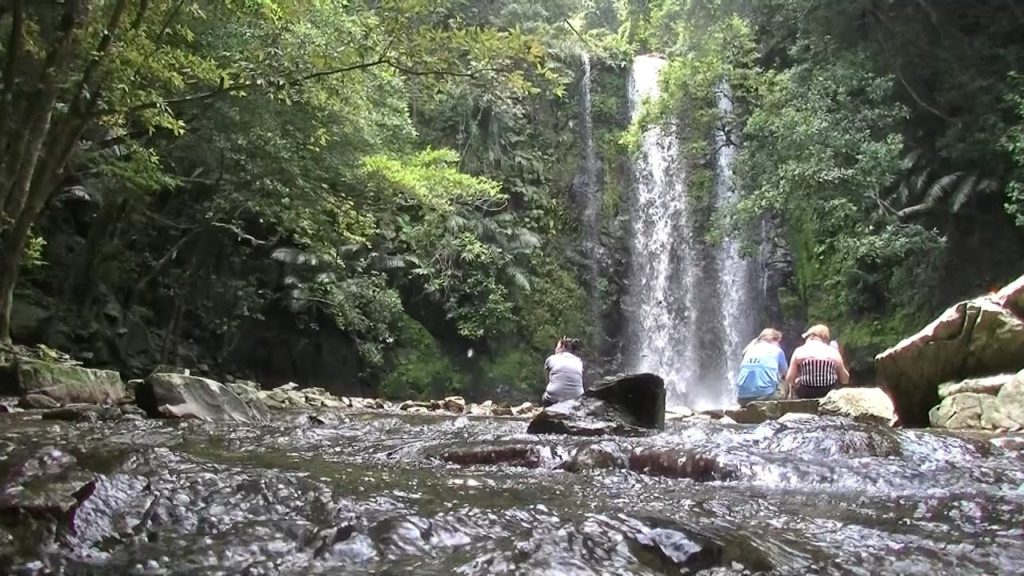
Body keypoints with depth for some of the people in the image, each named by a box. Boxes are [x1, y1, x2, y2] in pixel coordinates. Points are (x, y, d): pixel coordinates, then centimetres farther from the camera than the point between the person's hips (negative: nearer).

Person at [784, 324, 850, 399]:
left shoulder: (799, 351, -2)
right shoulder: (833, 352, 0)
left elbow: (789, 379, -6)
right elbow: (845, 380, 7)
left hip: (805, 394, 0)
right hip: (829, 393, 0)